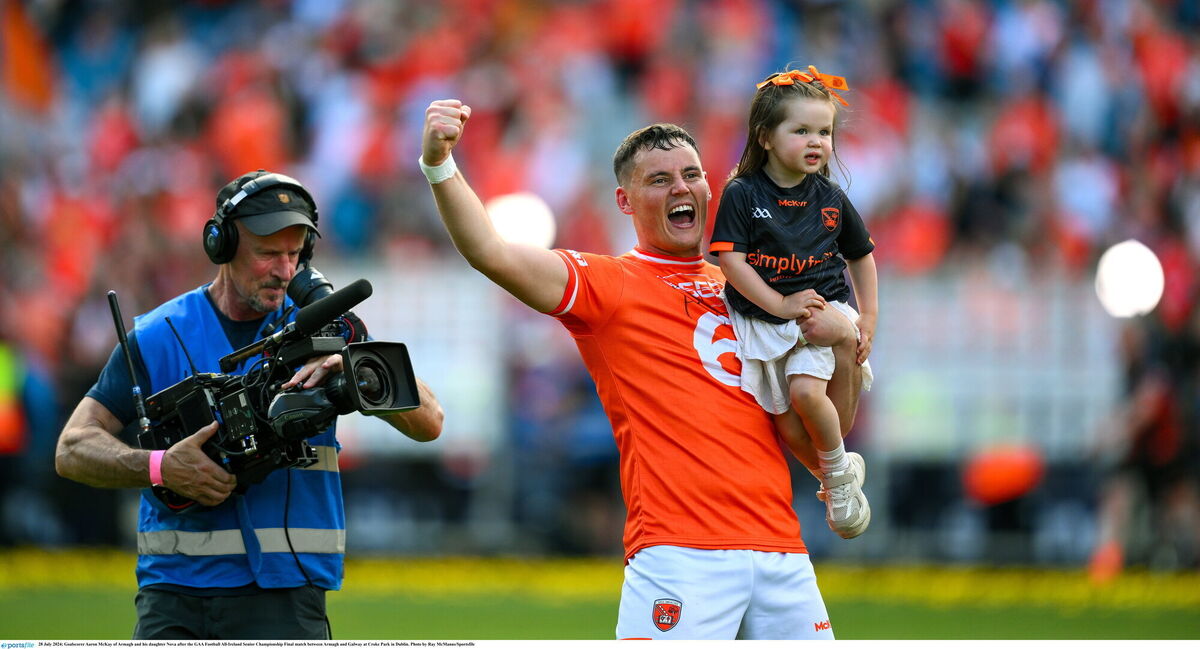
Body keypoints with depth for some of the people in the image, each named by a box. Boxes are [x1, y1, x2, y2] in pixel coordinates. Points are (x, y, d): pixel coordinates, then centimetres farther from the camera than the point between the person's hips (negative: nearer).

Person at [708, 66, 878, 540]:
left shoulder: (831, 199, 1)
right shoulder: (742, 195, -9)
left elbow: (861, 256, 13)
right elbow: (730, 260, -14)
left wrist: (867, 320, 6)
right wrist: (781, 305, -18)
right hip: (760, 318, 0)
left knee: (806, 389, -24)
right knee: (786, 423, -3)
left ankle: (839, 471, -1)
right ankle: (837, 478, 23)